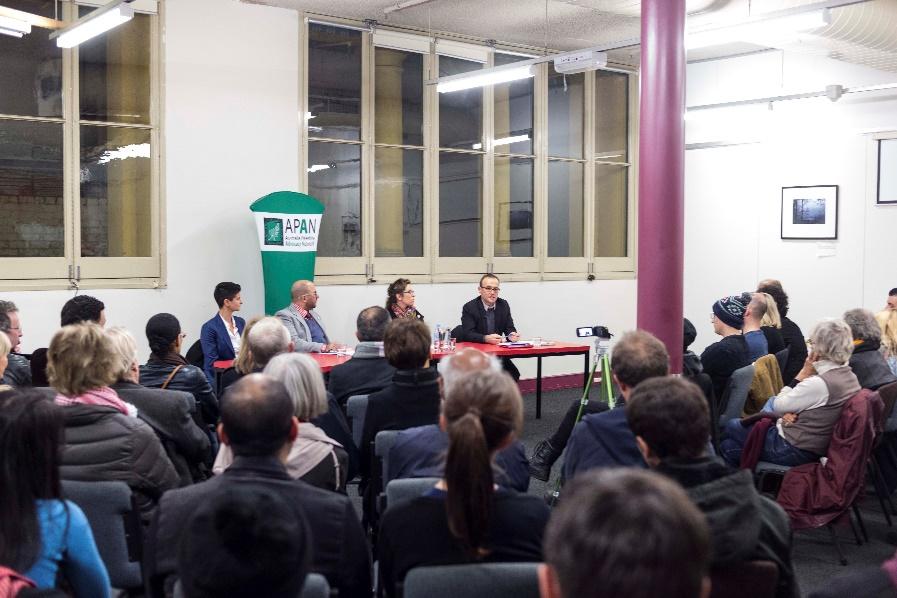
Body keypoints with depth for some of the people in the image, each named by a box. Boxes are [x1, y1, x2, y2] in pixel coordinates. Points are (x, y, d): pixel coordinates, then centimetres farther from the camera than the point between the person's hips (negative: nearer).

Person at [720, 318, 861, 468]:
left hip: (794, 451, -9)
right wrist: (789, 413, -9)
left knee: (732, 427, 9)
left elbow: (777, 407, -14)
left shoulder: (819, 383, -29)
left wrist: (803, 373, -14)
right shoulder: (851, 377, -1)